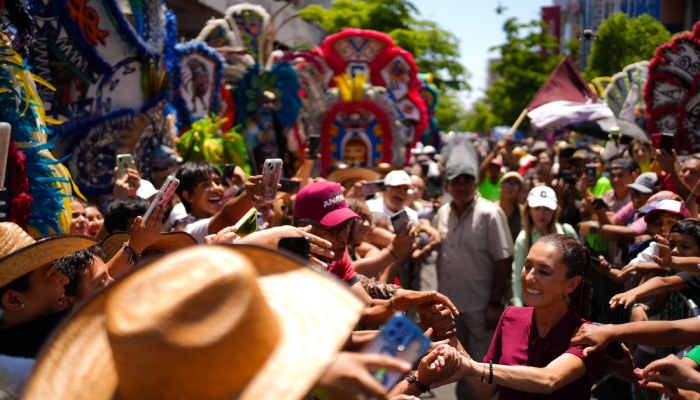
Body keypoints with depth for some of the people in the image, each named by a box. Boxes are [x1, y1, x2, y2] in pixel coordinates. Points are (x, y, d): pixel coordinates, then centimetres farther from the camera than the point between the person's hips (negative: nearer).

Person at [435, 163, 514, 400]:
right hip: (450, 302, 5)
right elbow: (440, 255, 10)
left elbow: (503, 260, -14)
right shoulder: (442, 214, 4)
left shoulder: (490, 213, -12)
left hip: (480, 304, -5)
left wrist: (495, 304, -17)